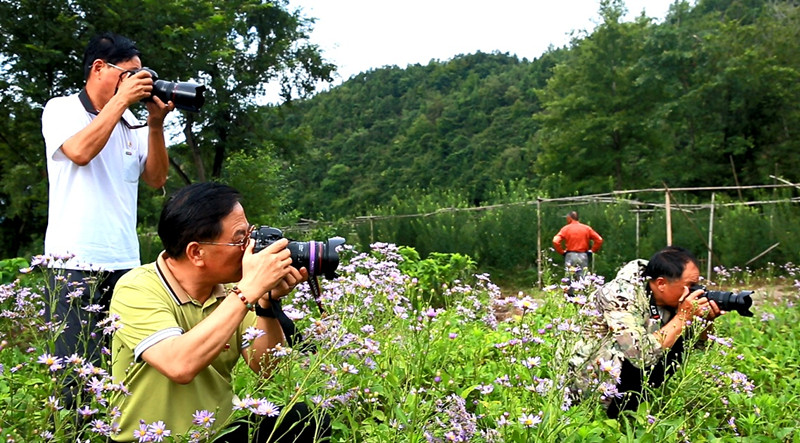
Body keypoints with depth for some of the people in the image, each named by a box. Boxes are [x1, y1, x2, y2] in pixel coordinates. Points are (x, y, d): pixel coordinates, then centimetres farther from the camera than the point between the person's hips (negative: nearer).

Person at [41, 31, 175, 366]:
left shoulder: (130, 123, 14)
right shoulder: (62, 109, 2)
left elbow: (156, 178, 10)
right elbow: (80, 151, -18)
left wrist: (155, 123, -1)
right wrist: (121, 99, -11)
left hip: (125, 263, 5)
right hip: (76, 262, -5)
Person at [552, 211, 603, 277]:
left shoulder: (566, 228, 0)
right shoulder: (587, 228, 7)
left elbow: (555, 241, -11)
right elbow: (599, 240, 3)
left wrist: (562, 252, 1)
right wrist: (592, 250, 10)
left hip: (570, 256, -2)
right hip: (583, 256, 2)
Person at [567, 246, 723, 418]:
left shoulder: (671, 295, -7)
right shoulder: (621, 295, -27)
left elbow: (696, 343, 4)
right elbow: (642, 355, -37)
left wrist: (706, 320, -18)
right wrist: (683, 316, -30)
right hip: (592, 379, -7)